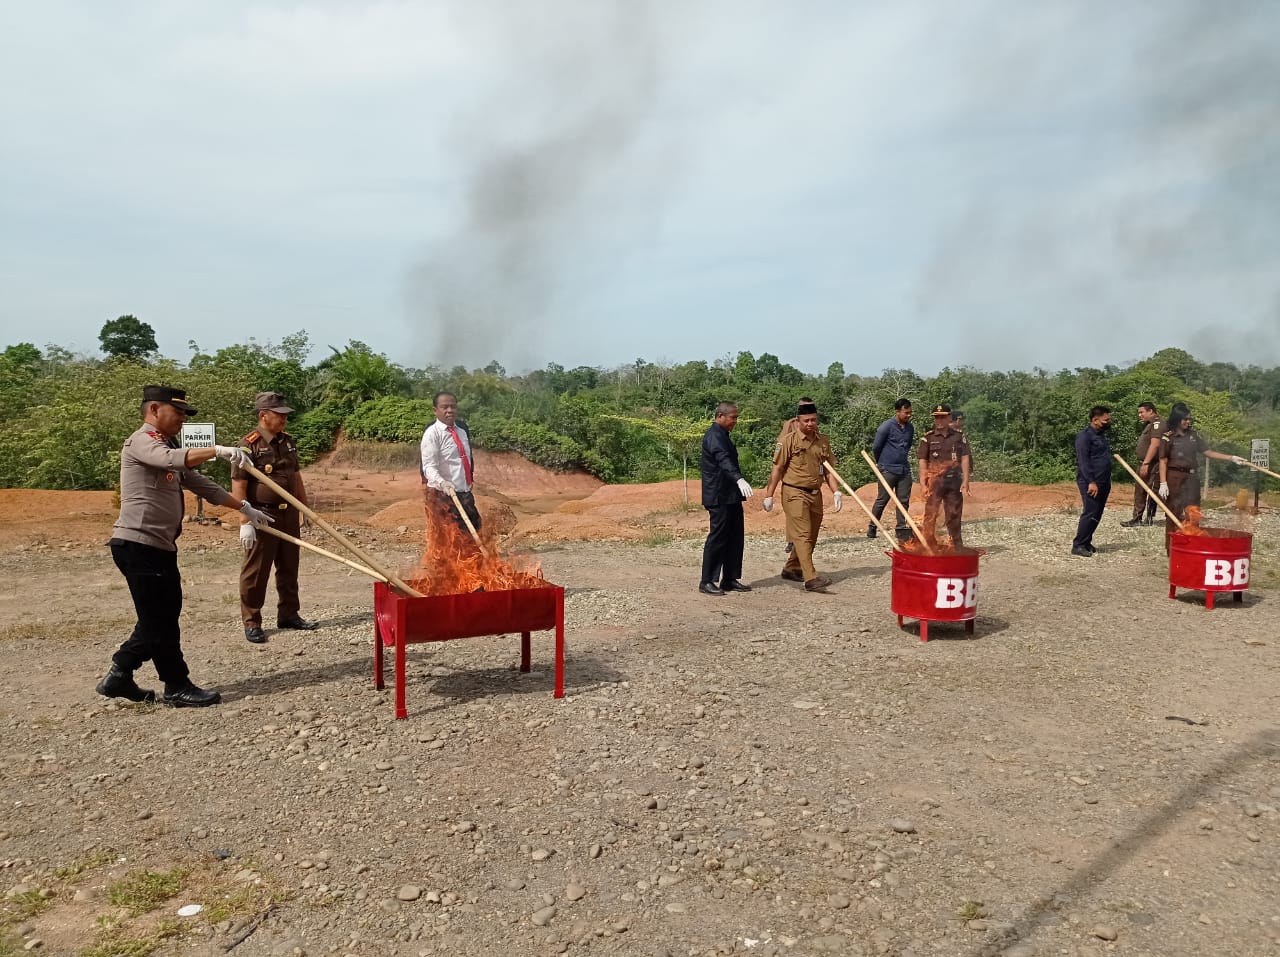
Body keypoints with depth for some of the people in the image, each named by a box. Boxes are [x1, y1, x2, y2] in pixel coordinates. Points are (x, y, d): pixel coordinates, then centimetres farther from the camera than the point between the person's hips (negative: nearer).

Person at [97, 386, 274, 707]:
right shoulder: (141, 442, -10)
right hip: (138, 544, -10)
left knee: (162, 616, 15)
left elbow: (202, 484, 20)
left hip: (161, 546, 10)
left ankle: (119, 676, 25)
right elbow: (172, 459, -32)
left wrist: (244, 507, 17)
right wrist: (217, 450, -43)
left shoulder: (169, 448, 20)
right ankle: (178, 687, 8)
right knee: (160, 620, -1)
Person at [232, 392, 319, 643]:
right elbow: (238, 487, -15)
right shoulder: (249, 446, -13)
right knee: (255, 572, 2)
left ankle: (288, 614, 27)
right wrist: (245, 522, -19)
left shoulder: (289, 442, 8)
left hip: (289, 515, 7)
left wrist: (305, 508, 17)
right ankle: (252, 623, 11)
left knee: (289, 568, 15)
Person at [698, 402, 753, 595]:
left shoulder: (721, 435, 18)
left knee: (736, 538, 10)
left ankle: (730, 580, 17)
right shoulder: (714, 436, -15)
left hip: (730, 497, 10)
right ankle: (706, 582, 1)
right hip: (720, 498, -10)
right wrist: (739, 480, -46)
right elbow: (724, 460, -32)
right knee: (717, 538, -6)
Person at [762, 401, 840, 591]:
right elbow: (777, 469, -5)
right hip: (794, 493, -6)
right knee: (803, 536, -12)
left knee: (810, 537, 13)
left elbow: (828, 469, 13)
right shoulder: (789, 440, -6)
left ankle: (791, 569, 30)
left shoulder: (823, 441, 10)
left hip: (815, 494, 6)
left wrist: (836, 492, 1)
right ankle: (811, 578, -19)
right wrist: (769, 496, -6)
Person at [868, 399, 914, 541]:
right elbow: (875, 447, -5)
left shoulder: (910, 428, 9)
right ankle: (872, 527, 14)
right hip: (888, 470, -5)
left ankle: (903, 531, 10)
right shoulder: (887, 426, -10)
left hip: (905, 469, 5)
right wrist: (882, 462, 8)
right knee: (882, 500, 1)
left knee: (904, 501, 5)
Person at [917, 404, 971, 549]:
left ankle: (957, 545, 20)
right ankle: (929, 545, 0)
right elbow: (923, 461, -1)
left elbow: (964, 459, 4)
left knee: (954, 515, 10)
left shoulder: (959, 436, 7)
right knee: (930, 514, -6)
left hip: (954, 481, 2)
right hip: (934, 481, -2)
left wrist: (965, 481, -5)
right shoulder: (927, 438, 2)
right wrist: (923, 484, -9)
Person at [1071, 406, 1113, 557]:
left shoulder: (1101, 434, 18)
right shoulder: (1085, 435, -11)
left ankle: (1086, 542, 17)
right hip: (1090, 482, -9)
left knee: (1097, 514, 9)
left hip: (1103, 482, 9)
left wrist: (1106, 482, 18)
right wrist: (1091, 482, -23)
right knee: (1090, 513, -11)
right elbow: (1083, 461, -18)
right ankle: (1078, 545, -7)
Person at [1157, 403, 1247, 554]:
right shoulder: (1168, 437, -4)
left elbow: (1208, 452, 12)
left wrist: (1232, 458, 3)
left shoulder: (1194, 435, 10)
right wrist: (1163, 483, -13)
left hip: (1191, 478, 4)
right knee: (1173, 515, 0)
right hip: (1174, 478, -4)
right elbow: (1163, 462, -6)